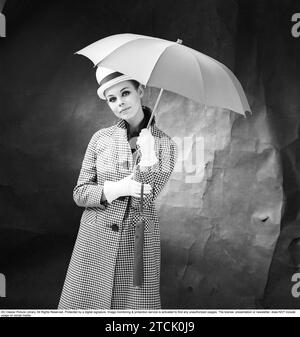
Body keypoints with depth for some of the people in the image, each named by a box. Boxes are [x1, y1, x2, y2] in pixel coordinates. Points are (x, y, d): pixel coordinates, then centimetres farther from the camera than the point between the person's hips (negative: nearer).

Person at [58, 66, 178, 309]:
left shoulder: (164, 144, -1)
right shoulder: (101, 139, 3)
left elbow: (146, 198, -10)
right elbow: (79, 193, 3)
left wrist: (148, 155, -24)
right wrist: (116, 189, -14)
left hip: (139, 243, -1)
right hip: (96, 240, 1)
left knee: (135, 306, 2)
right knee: (85, 304, 3)